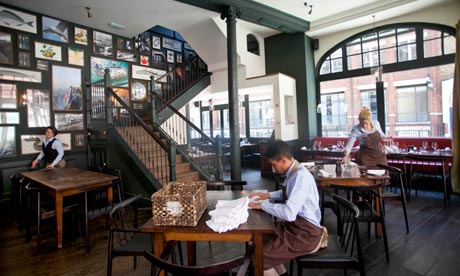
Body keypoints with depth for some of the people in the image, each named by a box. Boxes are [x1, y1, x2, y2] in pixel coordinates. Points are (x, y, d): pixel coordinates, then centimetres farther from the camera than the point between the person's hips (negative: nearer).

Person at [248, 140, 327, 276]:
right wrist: (268, 195, 10)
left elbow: (289, 213, -32)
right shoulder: (294, 172, 2)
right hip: (296, 224, 9)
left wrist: (263, 205, -20)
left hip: (305, 233, -9)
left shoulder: (301, 176, -26)